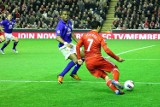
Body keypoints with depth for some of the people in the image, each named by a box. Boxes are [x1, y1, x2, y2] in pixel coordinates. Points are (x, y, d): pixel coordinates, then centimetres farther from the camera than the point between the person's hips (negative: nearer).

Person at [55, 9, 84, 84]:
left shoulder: (69, 22, 7)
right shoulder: (60, 25, -20)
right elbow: (58, 37, -31)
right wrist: (65, 43, -45)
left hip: (70, 44, 9)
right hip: (64, 46, -9)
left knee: (83, 56, 11)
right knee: (75, 59, -24)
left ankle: (74, 73, 23)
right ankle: (61, 76, -15)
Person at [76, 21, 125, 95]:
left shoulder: (84, 35, 11)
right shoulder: (99, 37, -2)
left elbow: (77, 46, 5)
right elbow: (107, 51, -9)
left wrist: (79, 59, 12)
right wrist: (117, 58, -1)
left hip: (88, 64, 4)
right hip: (97, 59, -4)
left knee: (105, 77, 12)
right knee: (114, 68, 13)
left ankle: (116, 90, -7)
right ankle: (115, 80, -17)